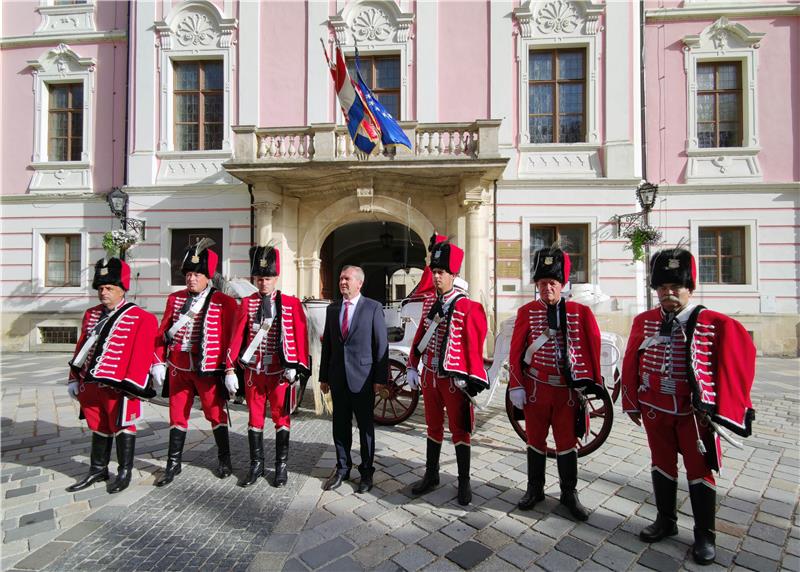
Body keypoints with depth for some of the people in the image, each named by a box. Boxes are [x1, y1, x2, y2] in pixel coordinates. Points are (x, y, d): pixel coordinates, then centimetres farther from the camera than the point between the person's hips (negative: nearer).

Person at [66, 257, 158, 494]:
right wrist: (75, 378, 15)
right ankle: (98, 470, 35)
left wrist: (131, 384, -17)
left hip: (119, 385, -6)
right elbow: (81, 348, 16)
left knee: (122, 427, 6)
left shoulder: (140, 318, -11)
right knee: (98, 427, 19)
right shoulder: (91, 315, 11)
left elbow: (142, 353, -15)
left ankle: (125, 472, 21)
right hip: (91, 384, 7)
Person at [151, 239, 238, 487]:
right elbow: (163, 333, 10)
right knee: (177, 415, 14)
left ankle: (225, 461, 27)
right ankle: (173, 464, 30)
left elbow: (230, 338, -7)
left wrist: (228, 369, -8)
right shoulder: (175, 299, 6)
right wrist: (159, 363, 5)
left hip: (209, 370, -4)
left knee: (215, 413, 9)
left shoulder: (224, 302, -8)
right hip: (178, 369, 4)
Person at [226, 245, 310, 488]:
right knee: (255, 418, 13)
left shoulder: (292, 303, -4)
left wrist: (296, 367, -12)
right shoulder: (247, 303, 2)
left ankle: (281, 466, 25)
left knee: (281, 418, 10)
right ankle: (256, 465, 30)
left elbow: (301, 336, -4)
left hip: (280, 371, -2)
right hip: (254, 370, 2)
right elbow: (237, 337, 0)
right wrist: (230, 369, -5)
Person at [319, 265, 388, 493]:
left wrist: (380, 378, -9)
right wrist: (324, 376, 10)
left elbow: (381, 345, -6)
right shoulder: (332, 309, 9)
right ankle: (342, 468, 33)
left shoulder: (373, 308, -5)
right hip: (337, 378, 4)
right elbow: (327, 344, 12)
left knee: (366, 426, 9)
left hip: (363, 378, -4)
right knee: (340, 425, 14)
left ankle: (366, 471, 27)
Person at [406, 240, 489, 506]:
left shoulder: (468, 307, -13)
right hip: (429, 375, 5)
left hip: (454, 379, -5)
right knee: (433, 427, 19)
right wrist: (412, 367, 8)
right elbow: (420, 336, 9)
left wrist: (471, 379, -12)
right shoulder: (428, 302, 4)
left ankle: (464, 482, 25)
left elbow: (474, 346, -13)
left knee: (459, 430, 8)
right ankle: (431, 475, 35)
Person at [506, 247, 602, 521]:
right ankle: (535, 489, 33)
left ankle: (569, 494, 33)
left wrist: (591, 385, -1)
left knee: (567, 443, 13)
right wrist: (516, 386, -6)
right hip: (535, 389, 0)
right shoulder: (526, 312, -5)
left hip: (567, 390, 0)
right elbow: (516, 352, -4)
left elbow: (592, 350, 1)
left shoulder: (581, 312, -4)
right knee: (536, 441, 14)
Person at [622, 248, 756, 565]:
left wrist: (722, 409, -6)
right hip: (655, 410, 3)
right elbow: (631, 365, 3)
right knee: (662, 465, 17)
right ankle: (666, 521, 36)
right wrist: (632, 404, 6)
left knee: (699, 470, 11)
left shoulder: (716, 324, -10)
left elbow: (733, 368, -4)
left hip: (696, 412, -2)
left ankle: (704, 535, 30)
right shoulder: (643, 321, -3)